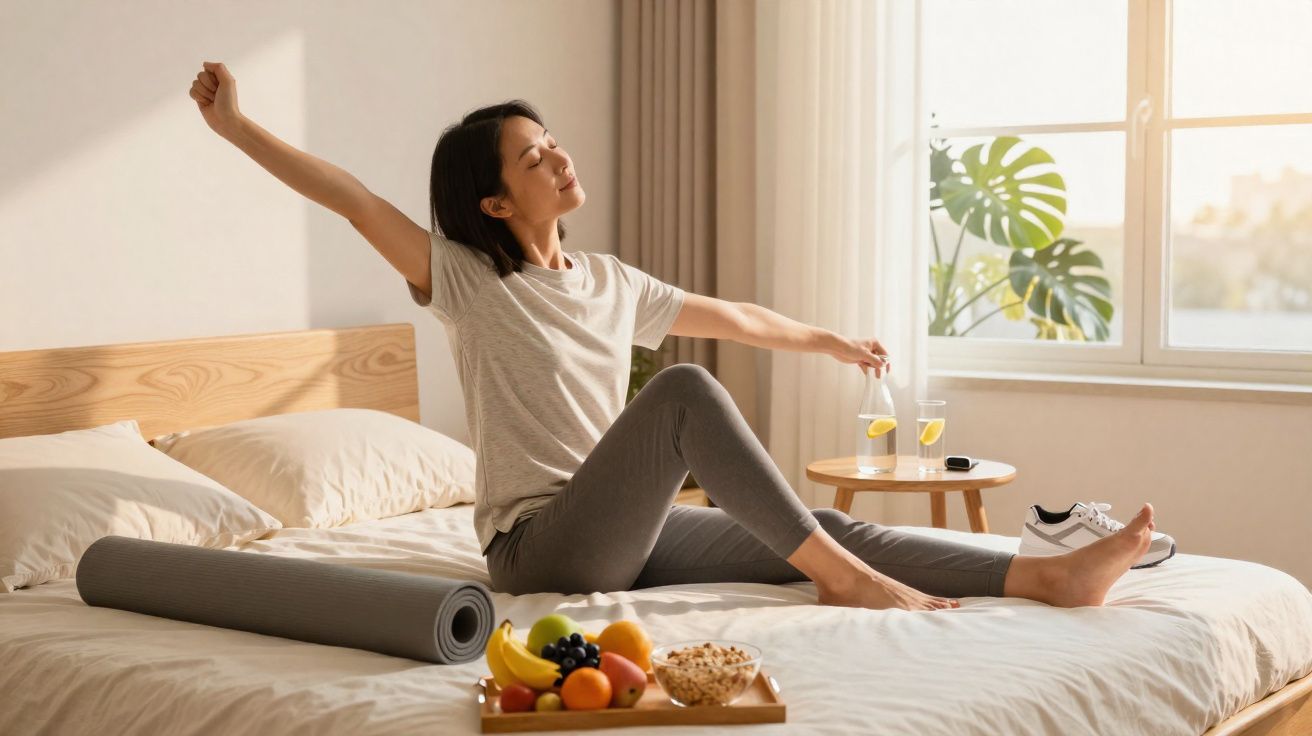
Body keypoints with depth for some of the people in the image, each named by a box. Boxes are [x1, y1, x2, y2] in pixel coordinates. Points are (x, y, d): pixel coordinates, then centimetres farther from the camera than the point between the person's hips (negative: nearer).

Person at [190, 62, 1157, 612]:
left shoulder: (609, 283, 12)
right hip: (541, 549, -6)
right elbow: (350, 196, -14)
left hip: (628, 536, 7)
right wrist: (235, 123, -20)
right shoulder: (462, 277, -5)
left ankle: (1047, 577, -18)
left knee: (826, 529, -11)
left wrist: (831, 340, 34)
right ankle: (844, 581, -28)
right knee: (683, 390, -29)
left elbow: (732, 317, 24)